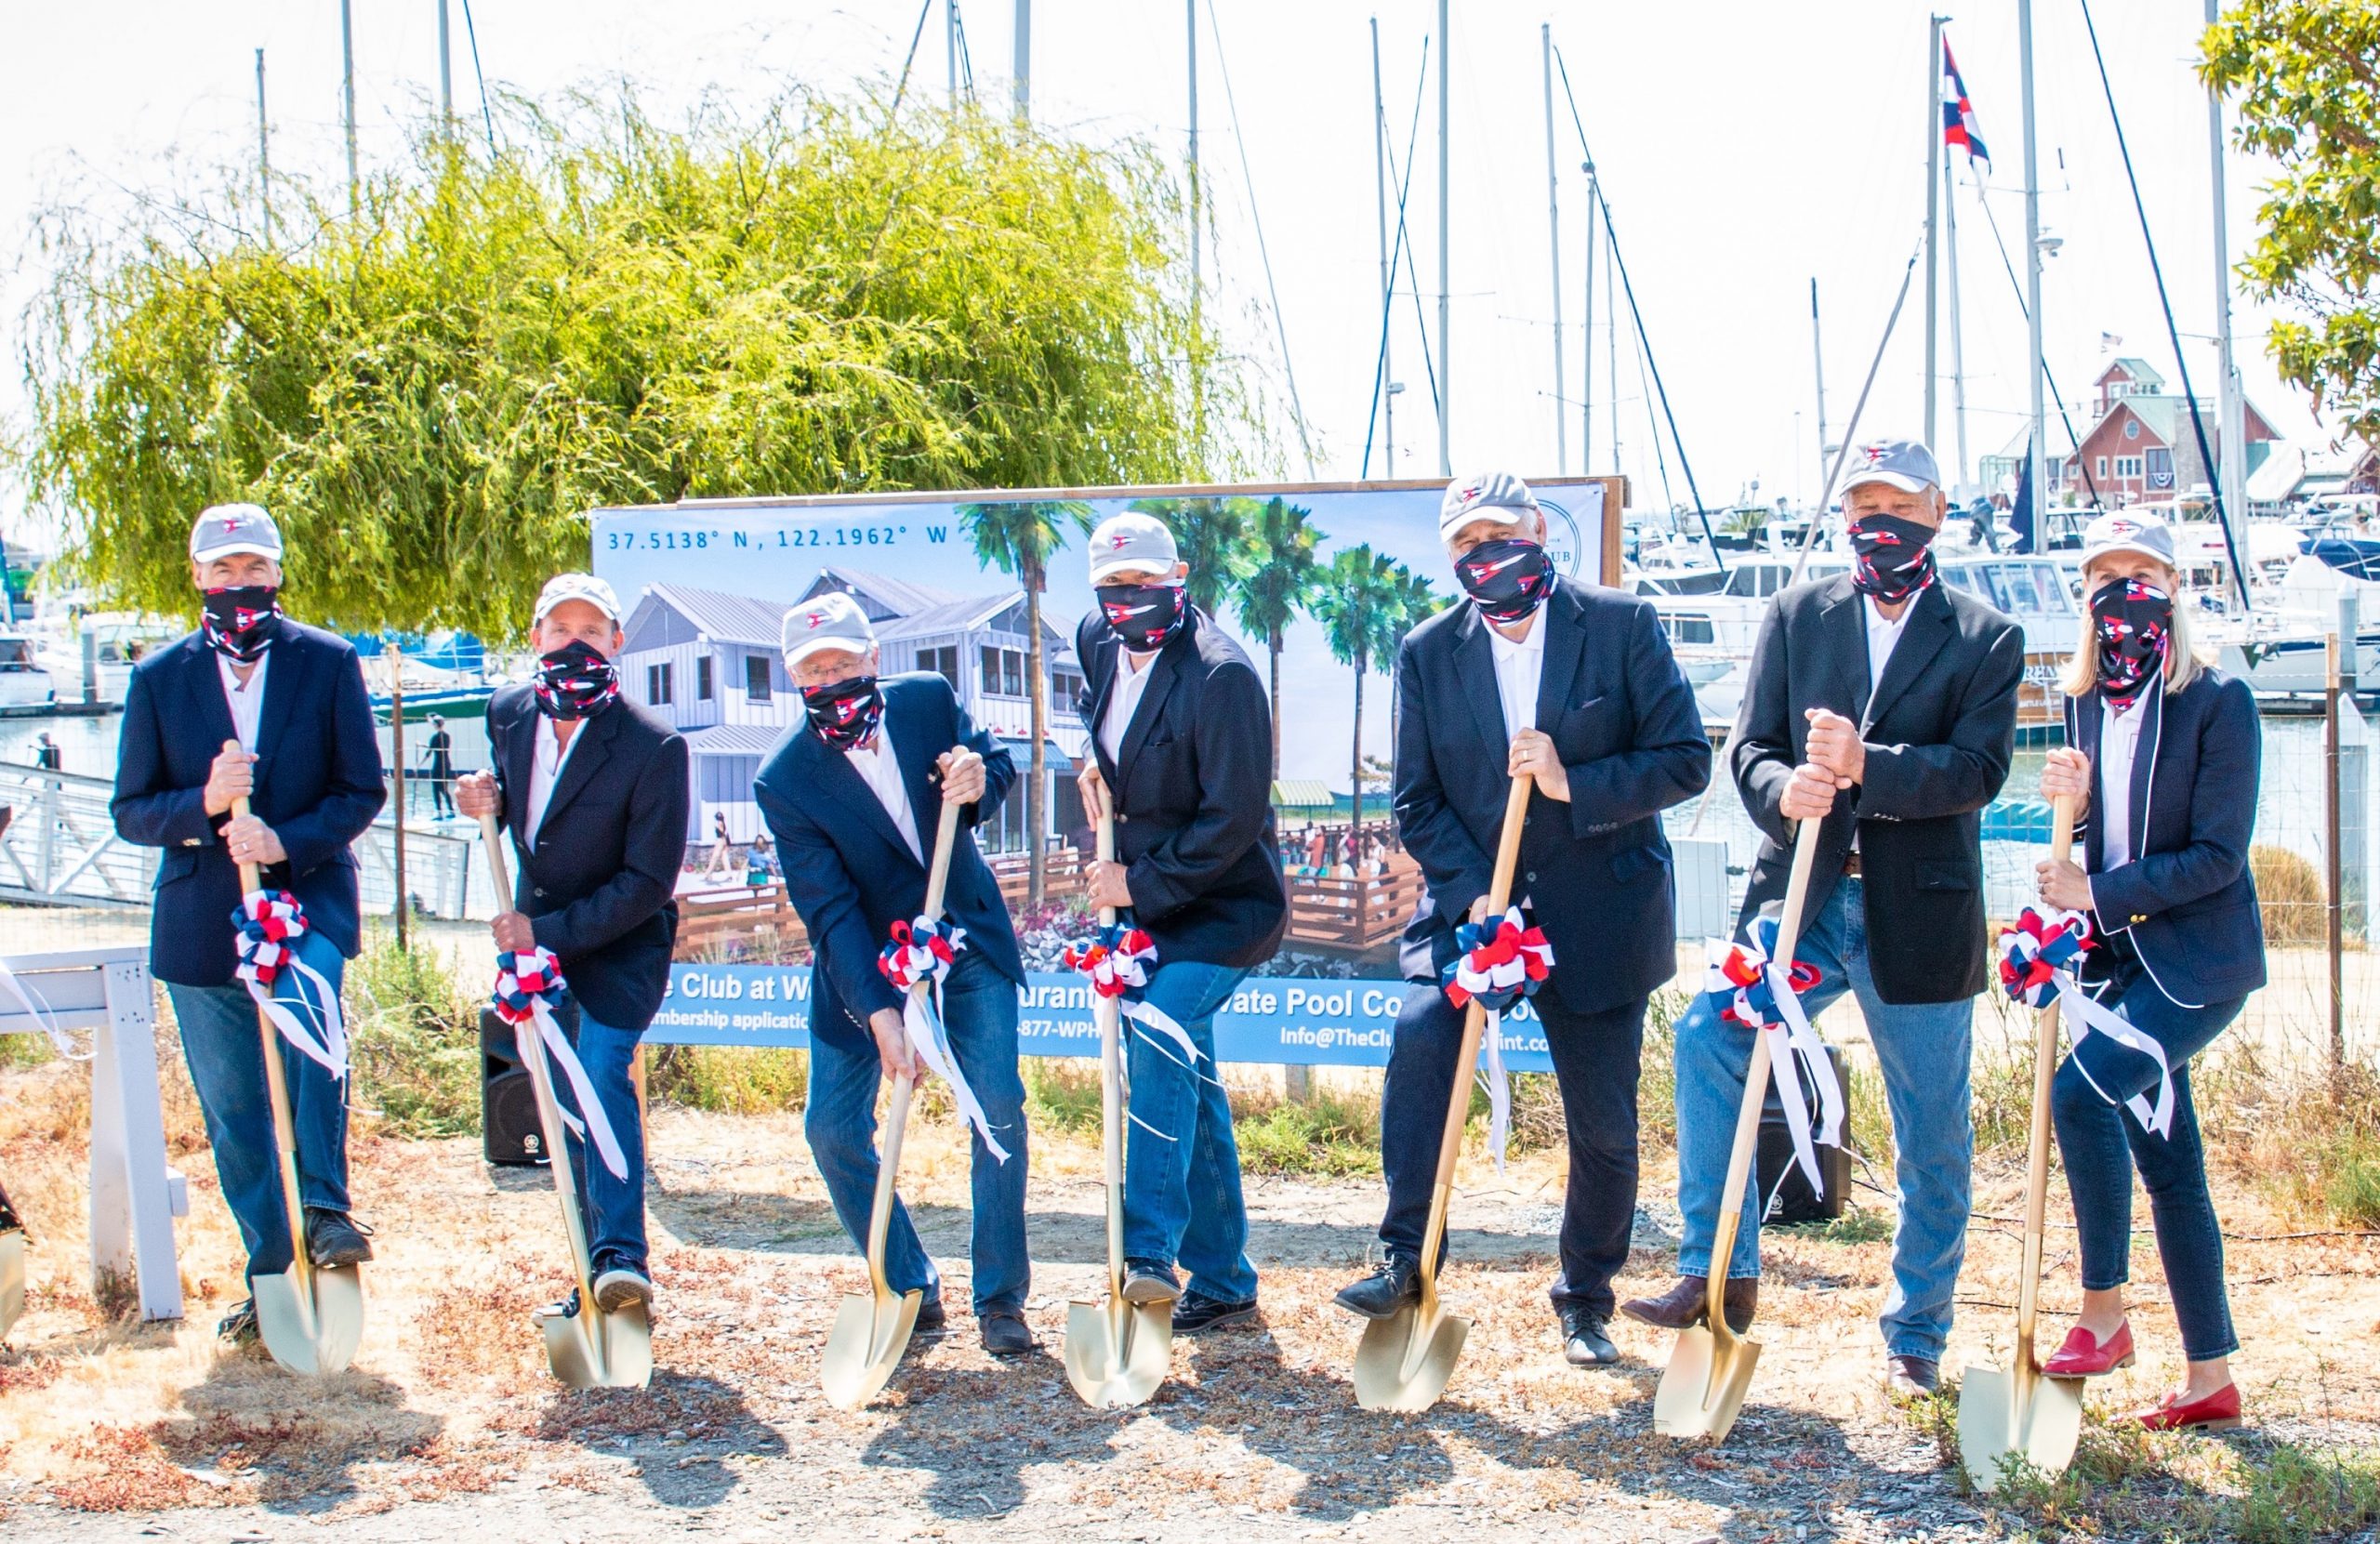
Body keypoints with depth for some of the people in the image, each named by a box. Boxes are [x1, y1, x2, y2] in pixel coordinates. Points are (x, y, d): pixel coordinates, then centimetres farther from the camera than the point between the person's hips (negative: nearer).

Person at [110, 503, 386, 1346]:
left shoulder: (329, 662, 1)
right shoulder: (159, 677, 3)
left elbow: (362, 793, 0)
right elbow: (130, 811, 3)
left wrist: (285, 840, -18)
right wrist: (204, 804, -18)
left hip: (309, 896, -2)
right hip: (203, 918, 2)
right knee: (232, 1109, 6)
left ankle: (323, 1206, -26)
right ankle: (271, 1274, 18)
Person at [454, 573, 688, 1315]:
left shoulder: (654, 747, -22)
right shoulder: (509, 713, -5)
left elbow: (649, 883, -21)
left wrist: (549, 933, -24)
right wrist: (490, 800, -9)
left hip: (621, 944, -6)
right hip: (534, 935, 6)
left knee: (602, 1070, -25)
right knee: (563, 1102, 9)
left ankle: (624, 1257, -26)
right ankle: (599, 1278, 19)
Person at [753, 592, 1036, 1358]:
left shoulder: (928, 698, -12)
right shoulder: (784, 779, -20)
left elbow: (995, 762, 2)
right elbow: (829, 911, -22)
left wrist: (979, 777, -24)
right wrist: (879, 1013, -30)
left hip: (968, 941, 1)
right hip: (866, 958, -1)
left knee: (997, 1107, -9)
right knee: (833, 1127, -5)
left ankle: (1000, 1298, 3)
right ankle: (912, 1292, 12)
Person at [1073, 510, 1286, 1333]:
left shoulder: (1221, 675, -20)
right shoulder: (1099, 642, 3)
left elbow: (1233, 819, -21)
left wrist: (1143, 884, -17)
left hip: (1226, 904, -8)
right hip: (1150, 901, 8)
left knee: (1163, 1023, -29)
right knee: (1185, 1078, 10)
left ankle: (1148, 1250, -31)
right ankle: (1221, 1284, 19)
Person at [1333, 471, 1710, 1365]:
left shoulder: (1622, 626, -4)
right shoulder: (1427, 653, 3)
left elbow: (1685, 760, -7)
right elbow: (1416, 803, 2)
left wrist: (1572, 784, -20)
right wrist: (1475, 897, -13)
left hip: (1598, 914, -1)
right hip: (1471, 899, 1)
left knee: (1603, 1123, 5)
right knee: (1420, 1035, -26)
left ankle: (1585, 1300, 26)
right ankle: (1406, 1260, -16)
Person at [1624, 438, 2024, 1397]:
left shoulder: (1985, 639, 3)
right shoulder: (1796, 615, 9)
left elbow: (1978, 770, -10)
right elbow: (1751, 748, 3)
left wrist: (1865, 766, -25)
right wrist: (1784, 790, -21)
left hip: (1919, 918, -1)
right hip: (1803, 899, 1)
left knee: (1933, 1141, 6)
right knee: (1708, 1041, -21)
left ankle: (1916, 1337, 22)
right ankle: (1721, 1274, -11)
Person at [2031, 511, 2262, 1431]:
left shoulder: (2218, 702, -11)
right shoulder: (2085, 702, 8)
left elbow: (2217, 855, -14)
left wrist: (2097, 895, -17)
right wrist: (2074, 799, -5)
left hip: (2199, 959, -7)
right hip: (2123, 957, 7)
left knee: (2083, 1090, -24)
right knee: (2165, 1163, 8)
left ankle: (2102, 1315, -10)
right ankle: (2211, 1378, 16)